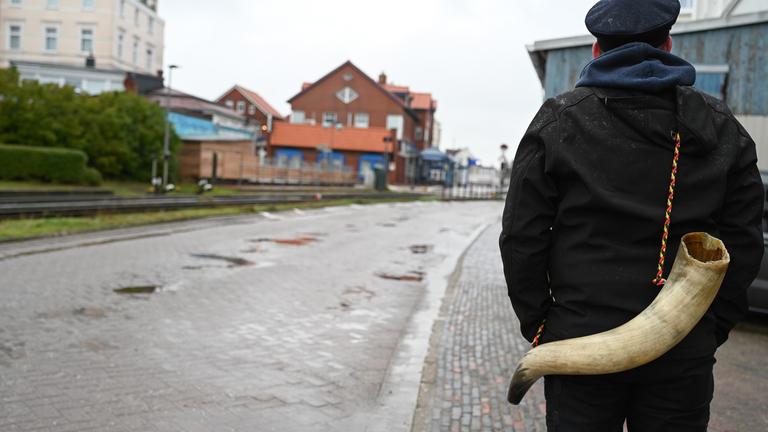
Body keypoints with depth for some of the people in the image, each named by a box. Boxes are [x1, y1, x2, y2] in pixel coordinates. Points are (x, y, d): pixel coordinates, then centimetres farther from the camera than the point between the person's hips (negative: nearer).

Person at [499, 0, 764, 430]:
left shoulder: (557, 121, -1)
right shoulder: (722, 128, 7)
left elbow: (521, 237, -4)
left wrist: (537, 323, 4)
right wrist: (713, 327, 11)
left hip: (581, 340, -2)